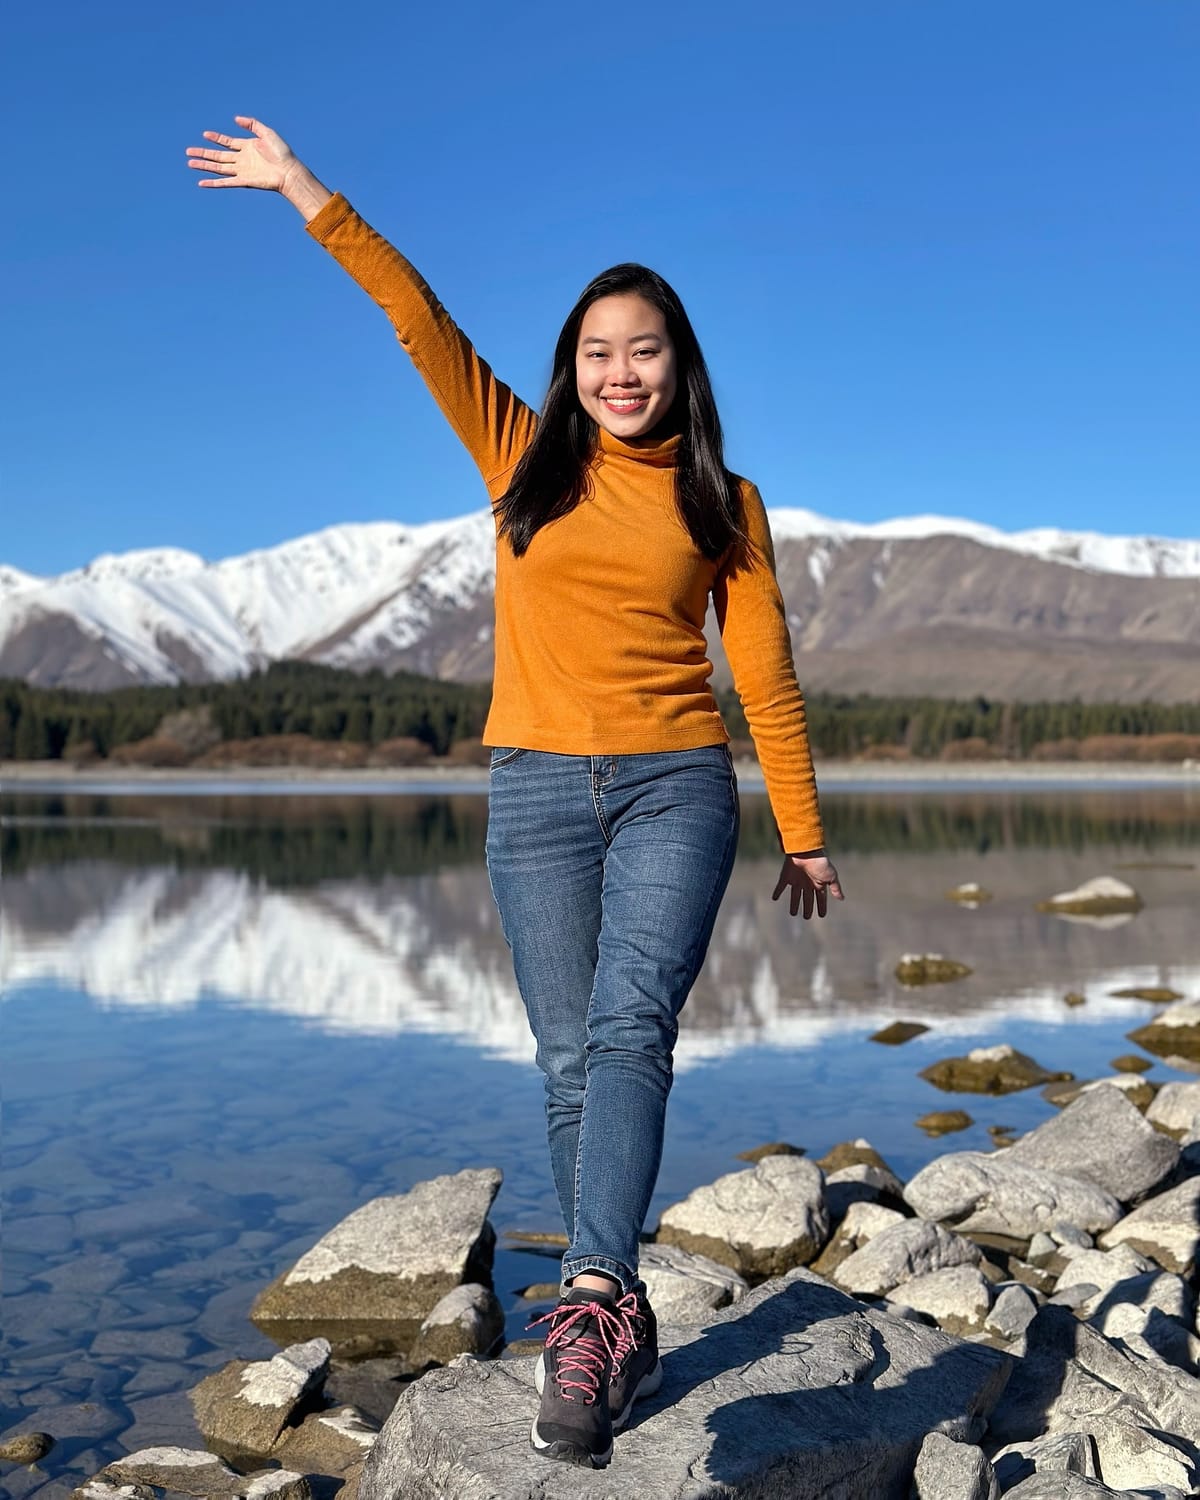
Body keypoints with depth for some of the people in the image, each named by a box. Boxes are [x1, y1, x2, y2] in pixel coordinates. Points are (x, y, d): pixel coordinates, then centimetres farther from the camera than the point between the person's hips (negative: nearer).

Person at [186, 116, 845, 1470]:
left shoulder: (722, 503, 8)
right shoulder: (524, 458, 9)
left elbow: (765, 672, 8)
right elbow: (420, 321, 3)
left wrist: (802, 833, 8)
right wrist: (308, 195, -1)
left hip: (675, 787, -1)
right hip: (537, 792, 1)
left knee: (631, 1025, -21)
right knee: (570, 1060, 0)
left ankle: (587, 1307, -29)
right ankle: (624, 1320, 11)